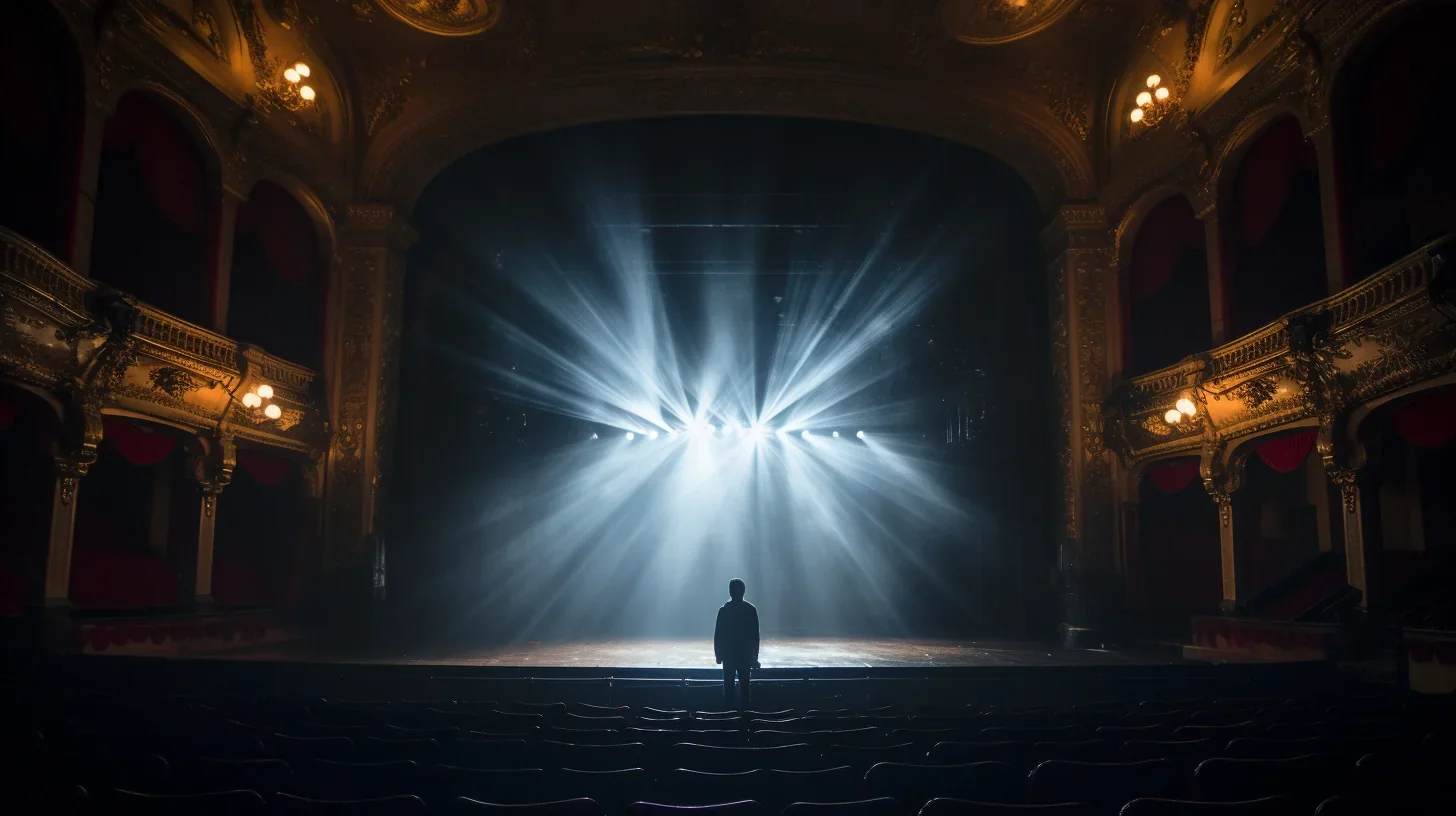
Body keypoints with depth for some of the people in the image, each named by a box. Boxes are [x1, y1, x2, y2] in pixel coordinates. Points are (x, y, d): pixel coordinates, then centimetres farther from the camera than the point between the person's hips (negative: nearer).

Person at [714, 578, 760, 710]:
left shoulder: (724, 610, -7)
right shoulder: (751, 609, -3)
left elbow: (718, 634, -5)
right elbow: (755, 635, 0)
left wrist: (718, 654, 5)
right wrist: (754, 656, 7)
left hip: (728, 654, -1)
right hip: (746, 654, 1)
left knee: (728, 684, 6)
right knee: (744, 684, 7)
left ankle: (730, 711, 5)